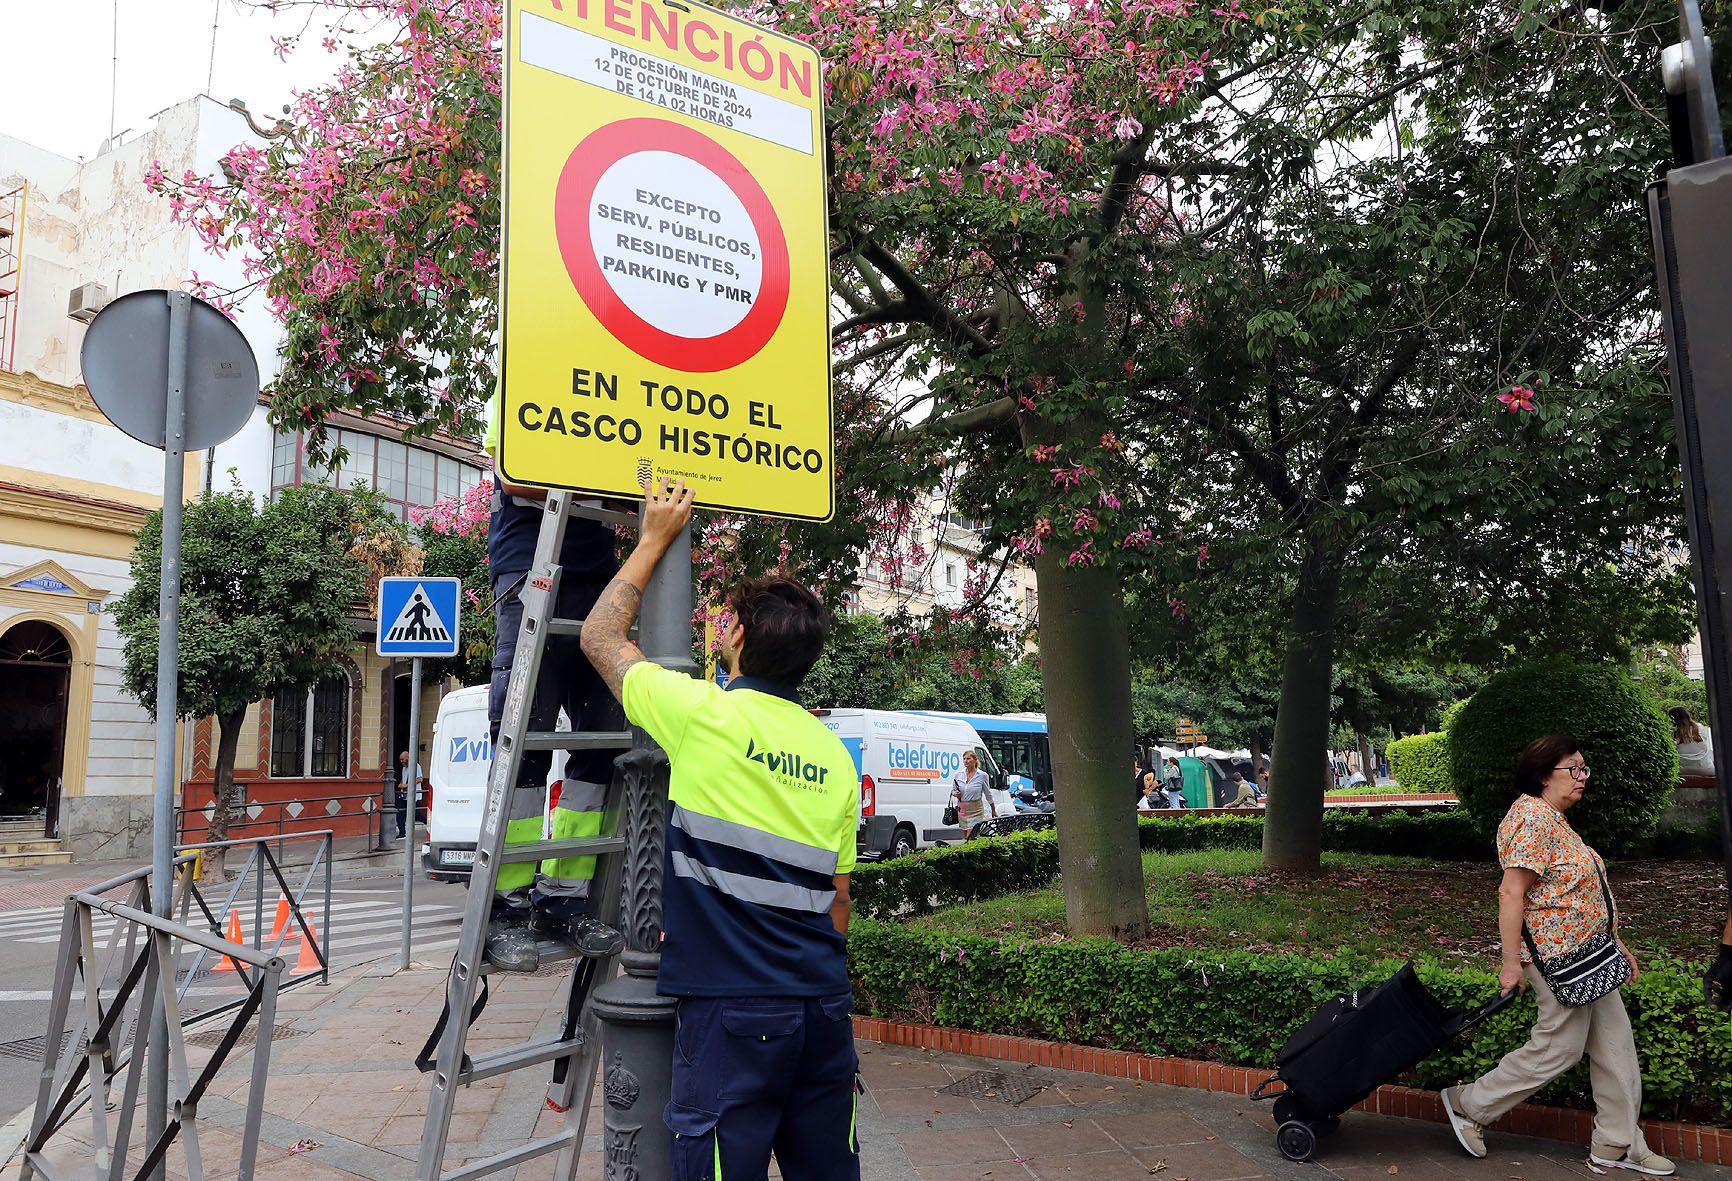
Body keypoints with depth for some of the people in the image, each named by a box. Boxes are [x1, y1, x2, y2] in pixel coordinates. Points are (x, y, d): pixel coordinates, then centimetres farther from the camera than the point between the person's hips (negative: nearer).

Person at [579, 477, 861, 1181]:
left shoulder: (705, 714, -10)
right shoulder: (835, 756, 7)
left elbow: (600, 635, 6)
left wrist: (655, 538, 15)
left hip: (734, 1009, -6)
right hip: (824, 1005, 6)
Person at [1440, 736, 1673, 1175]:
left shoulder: (1555, 820, 14)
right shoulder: (1532, 818, -19)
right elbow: (1511, 892, -24)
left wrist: (1613, 942, 19)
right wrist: (1511, 963, -25)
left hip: (1586, 956, 10)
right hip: (1557, 957, -10)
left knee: (1616, 1045, 11)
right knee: (1557, 1048, -2)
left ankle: (1618, 1144, 22)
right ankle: (1470, 1105, 11)